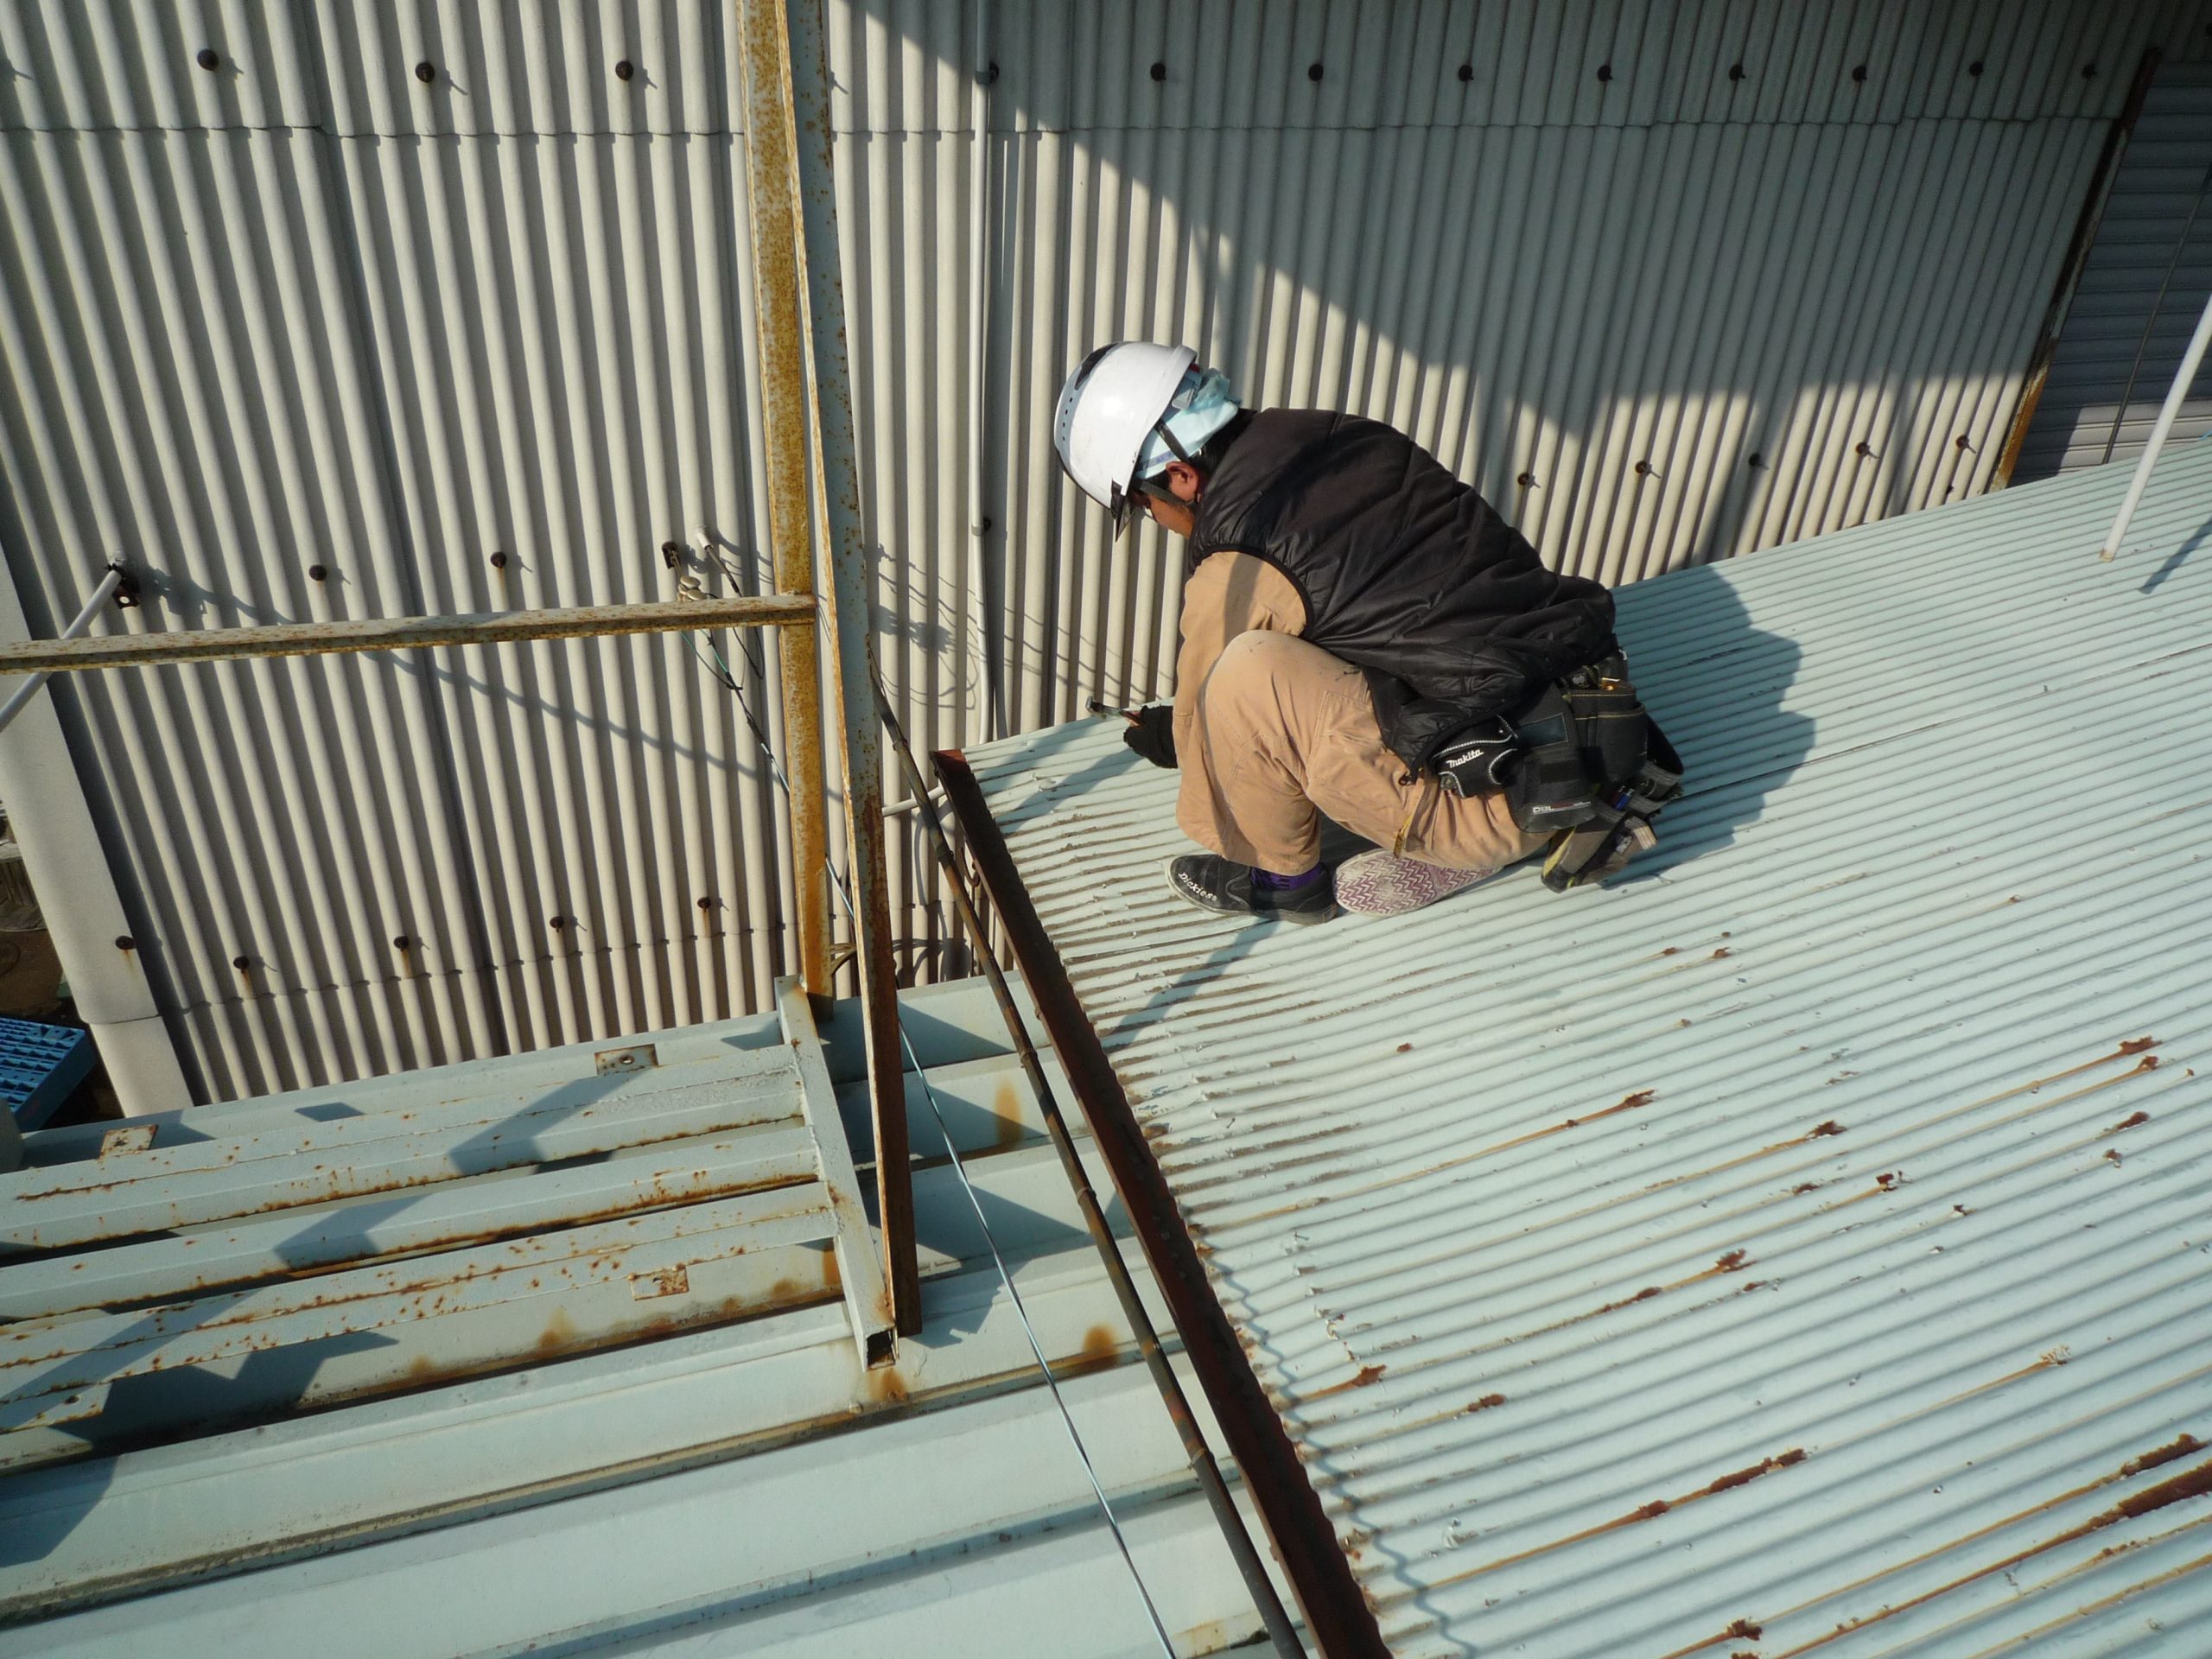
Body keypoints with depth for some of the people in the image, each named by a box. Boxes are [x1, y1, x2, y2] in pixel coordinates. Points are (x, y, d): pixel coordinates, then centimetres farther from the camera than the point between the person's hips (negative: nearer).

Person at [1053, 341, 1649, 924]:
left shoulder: (1235, 568, -16)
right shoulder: (1339, 435, 6)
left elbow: (1201, 718, 1)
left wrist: (1160, 735, 26)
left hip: (1513, 798, -8)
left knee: (1247, 676, -18)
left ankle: (1284, 880, 7)